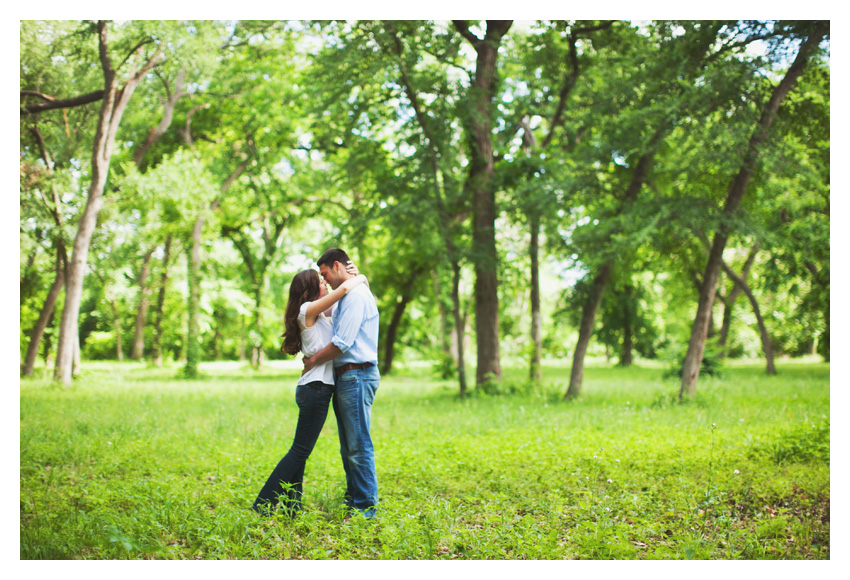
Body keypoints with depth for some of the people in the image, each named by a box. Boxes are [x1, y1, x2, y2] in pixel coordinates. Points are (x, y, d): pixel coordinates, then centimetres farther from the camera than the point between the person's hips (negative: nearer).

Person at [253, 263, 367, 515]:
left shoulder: (319, 313, 17)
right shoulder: (308, 310, -10)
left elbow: (342, 295, 28)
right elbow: (344, 289, -20)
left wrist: (353, 275, 9)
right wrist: (358, 278, 0)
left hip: (316, 388, 10)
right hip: (315, 388, -10)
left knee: (301, 450, 10)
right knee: (301, 449, -6)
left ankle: (290, 505, 15)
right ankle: (266, 503, -3)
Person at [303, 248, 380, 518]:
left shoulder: (357, 295, -13)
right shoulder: (345, 297, 20)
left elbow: (342, 343, -19)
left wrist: (314, 360, -6)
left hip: (357, 376, -11)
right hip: (345, 377, 11)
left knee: (359, 446, -8)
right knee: (348, 447, 14)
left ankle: (366, 507, -3)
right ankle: (353, 501, 22)